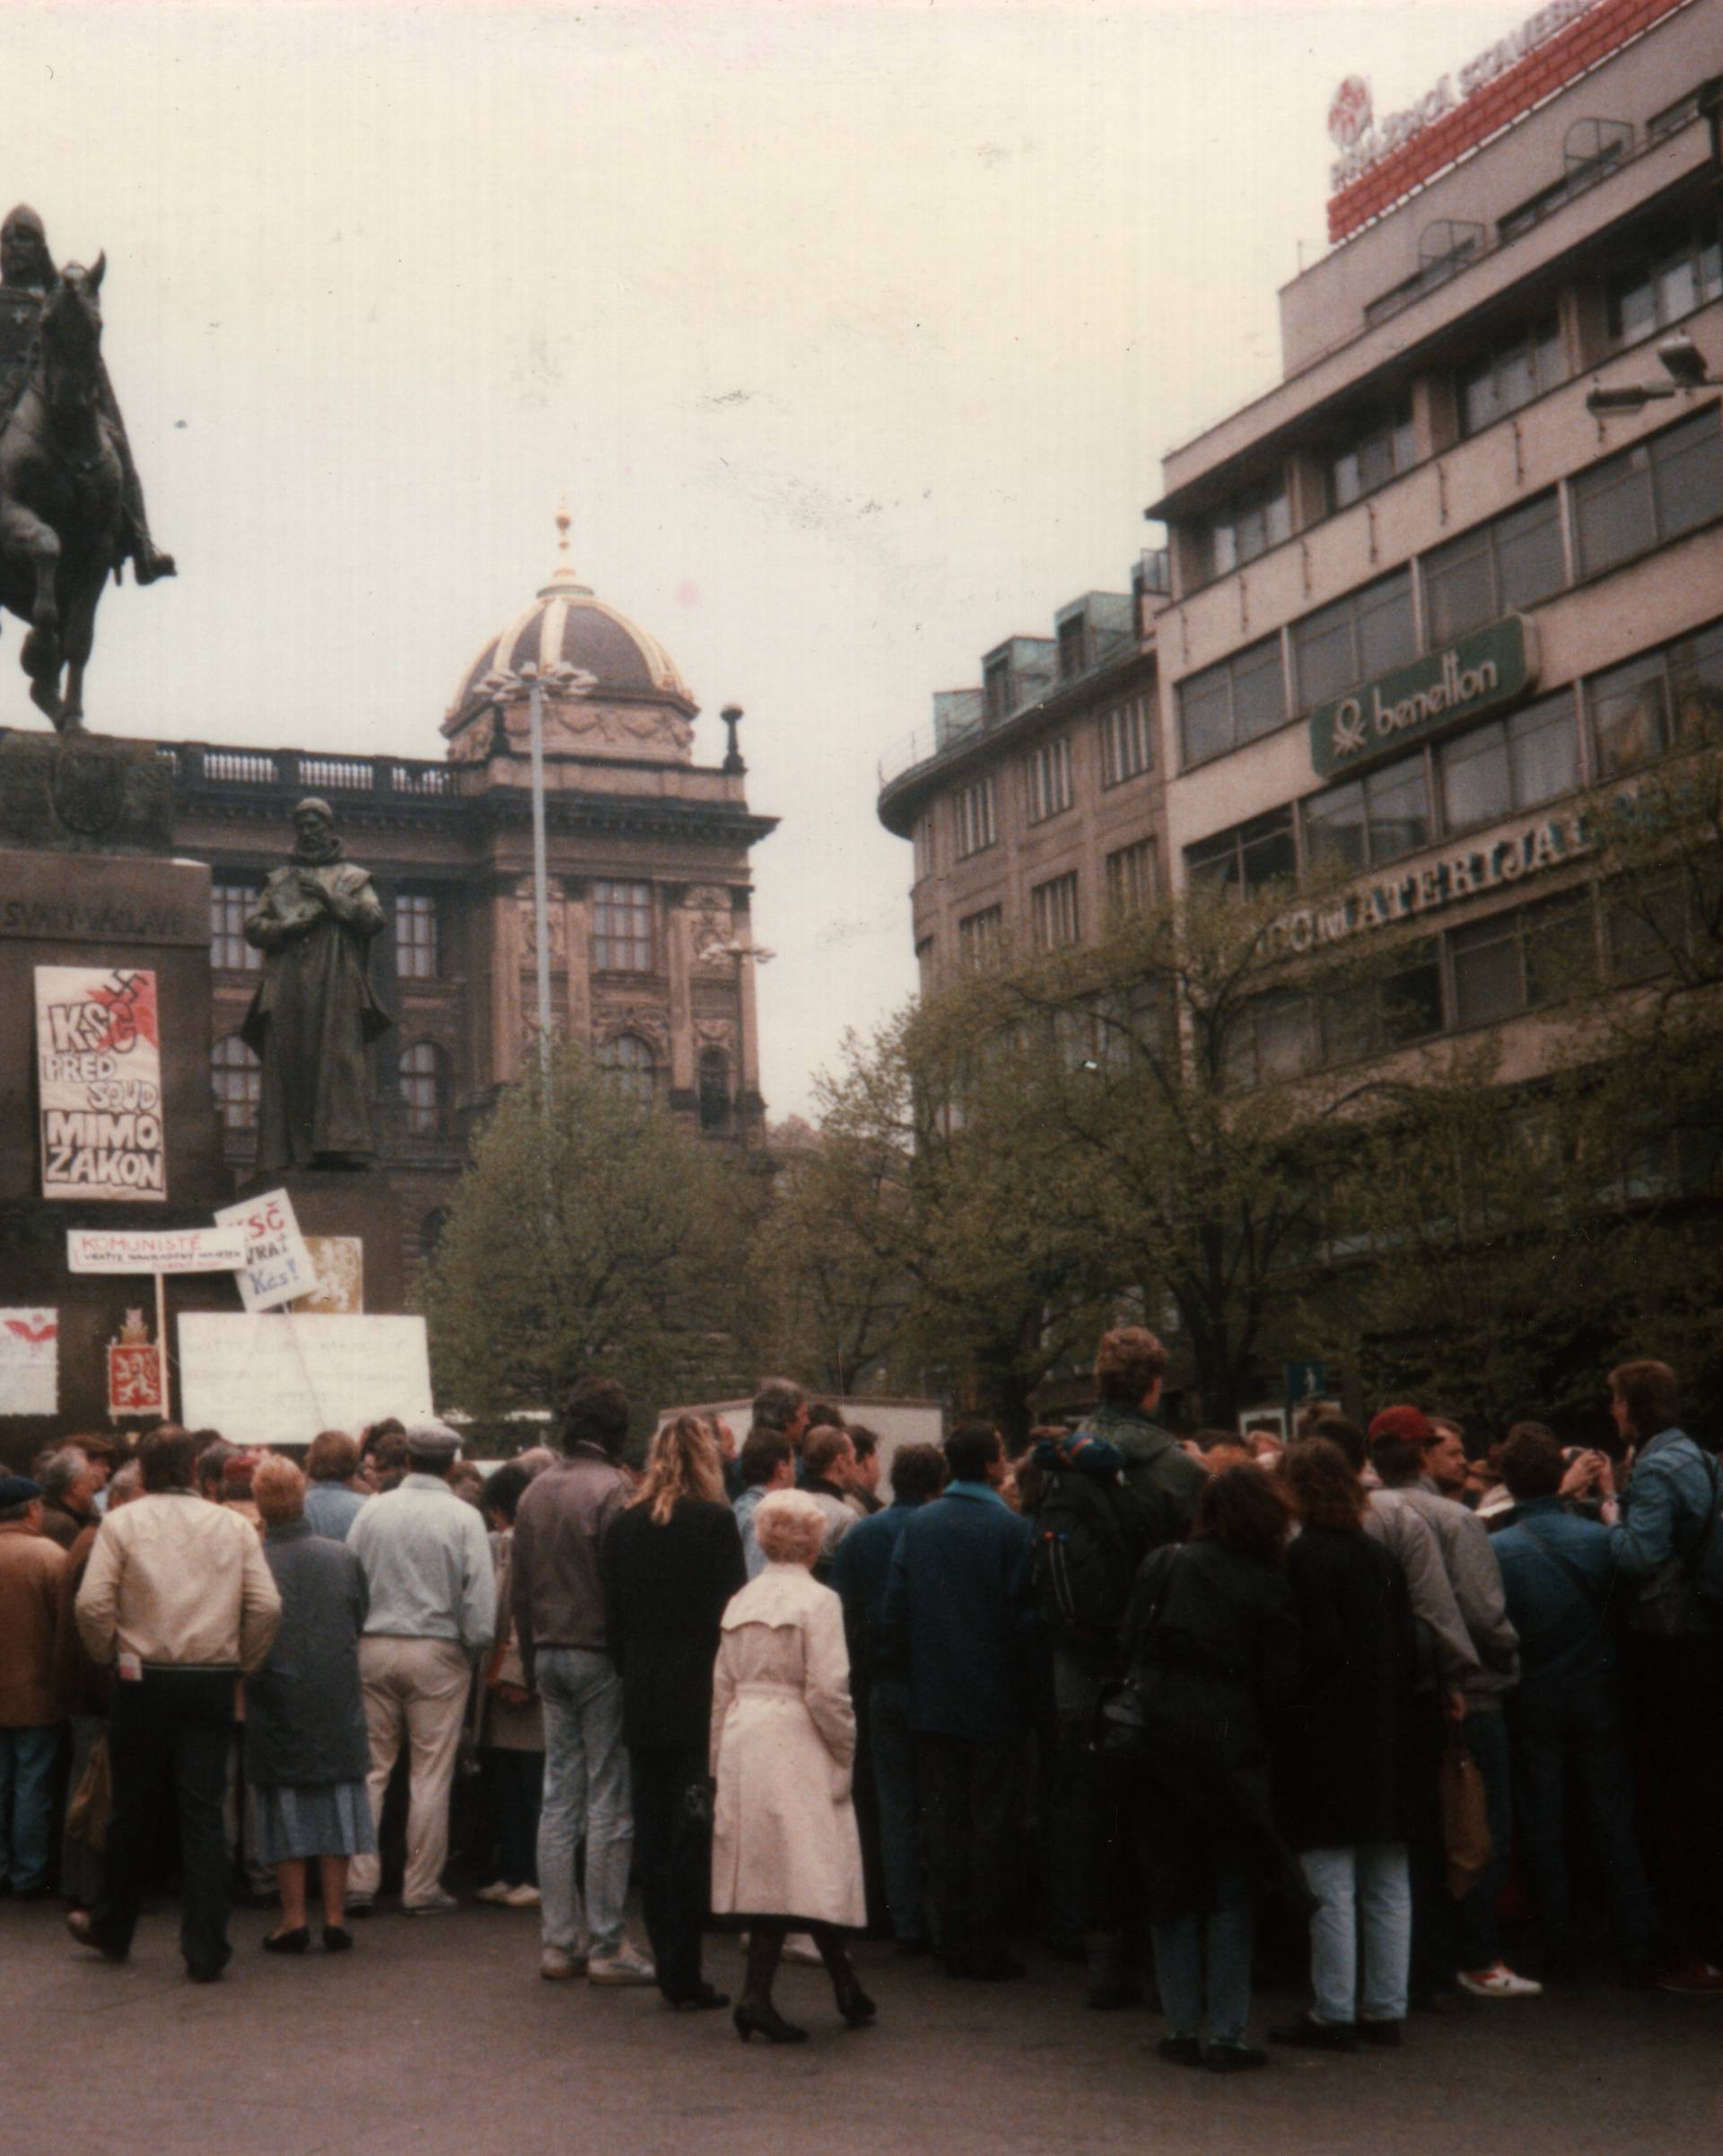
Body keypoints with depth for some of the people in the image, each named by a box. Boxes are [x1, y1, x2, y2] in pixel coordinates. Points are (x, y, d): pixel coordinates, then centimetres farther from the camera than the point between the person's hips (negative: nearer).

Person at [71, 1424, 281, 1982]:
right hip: (212, 1683, 1)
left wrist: (107, 1655, 5)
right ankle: (205, 1951, -1)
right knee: (204, 1814, 2)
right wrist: (241, 1663, 8)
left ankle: (112, 1928, 30)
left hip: (143, 1681, -1)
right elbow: (267, 1605, -5)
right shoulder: (234, 1526, 3)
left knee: (136, 1811, 13)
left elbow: (92, 1602, -11)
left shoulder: (122, 1522, -2)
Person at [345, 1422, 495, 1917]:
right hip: (436, 1652, -3)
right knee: (431, 1773, 3)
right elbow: (481, 1598, -10)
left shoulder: (372, 1510, 4)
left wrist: (354, 1639, 15)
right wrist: (472, 1652, 3)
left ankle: (359, 1880, 9)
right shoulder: (464, 1518, -5)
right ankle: (422, 1887, 7)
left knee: (369, 1767, 10)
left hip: (372, 1648, 3)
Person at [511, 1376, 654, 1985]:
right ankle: (606, 1946, 2)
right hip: (601, 1656, -7)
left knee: (558, 1799, 11)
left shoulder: (535, 1491, 9)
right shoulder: (612, 1490, -14)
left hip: (550, 1655, 7)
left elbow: (520, 1587, 14)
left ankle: (558, 1941, 14)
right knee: (610, 1802, -1)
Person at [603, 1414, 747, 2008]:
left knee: (653, 1835, 10)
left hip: (643, 1699, 4)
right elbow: (730, 1616, -9)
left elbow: (613, 1621, 9)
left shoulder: (623, 1526, 5)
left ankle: (668, 1964, 14)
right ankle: (683, 1973, 1)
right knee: (692, 1832, 0)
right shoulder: (715, 1522, -8)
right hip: (699, 1698, -4)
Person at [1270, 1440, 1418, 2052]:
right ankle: (1384, 2009, 17)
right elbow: (1409, 1651, 9)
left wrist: (1282, 1713, -6)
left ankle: (1334, 2014, 3)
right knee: (1387, 1884, 10)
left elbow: (1318, 1649, -19)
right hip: (1385, 1740, 7)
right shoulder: (1380, 1557, 8)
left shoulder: (1305, 1556, -13)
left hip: (1325, 1742, -7)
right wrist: (1393, 1712, 17)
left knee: (1331, 1887, -1)